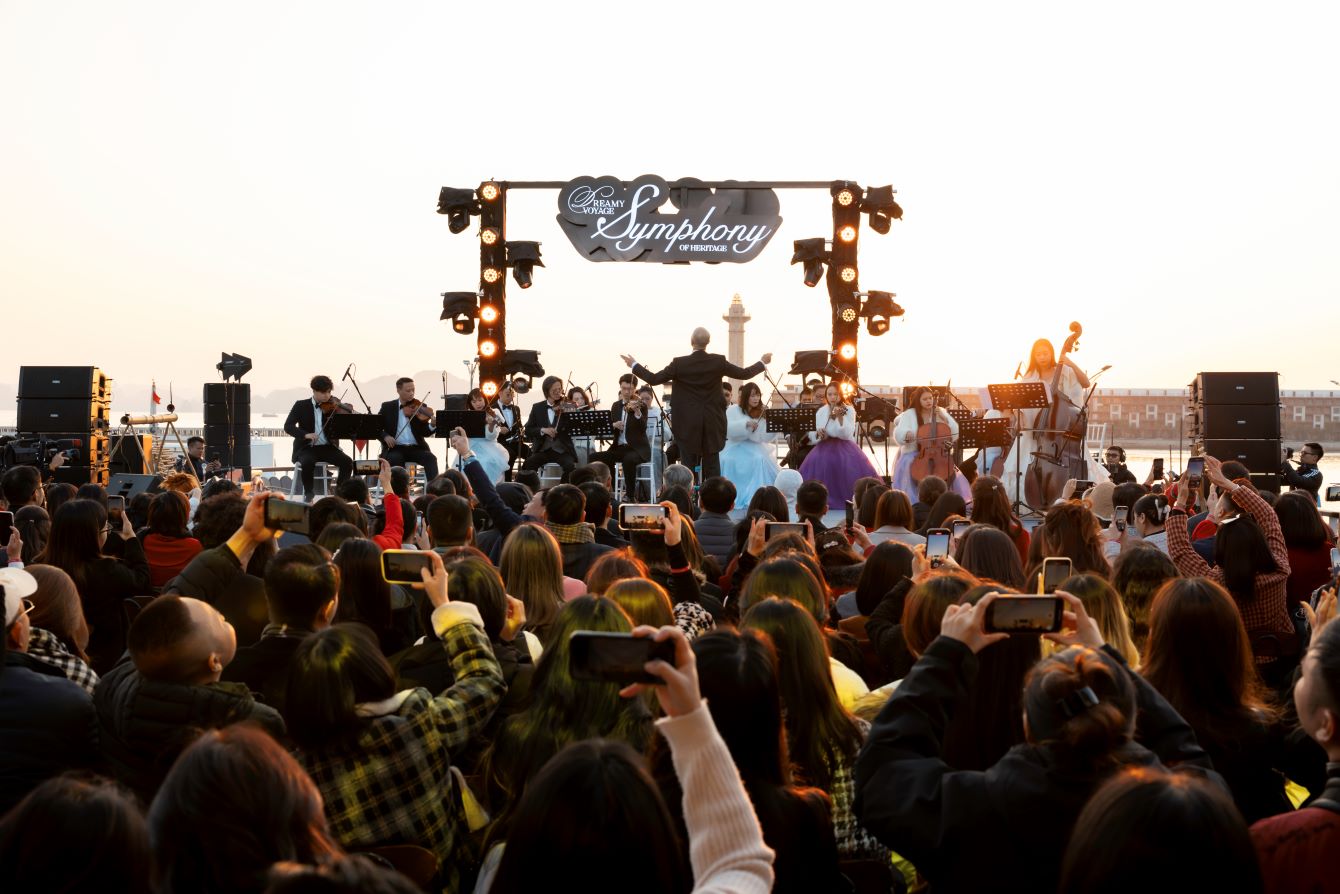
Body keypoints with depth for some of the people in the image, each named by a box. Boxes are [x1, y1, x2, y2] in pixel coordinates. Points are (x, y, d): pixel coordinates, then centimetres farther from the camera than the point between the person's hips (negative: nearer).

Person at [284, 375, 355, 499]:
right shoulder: (301, 405, 2)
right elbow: (288, 426, -8)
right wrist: (306, 434, -25)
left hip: (327, 447, 2)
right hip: (306, 447, -2)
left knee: (347, 462, -24)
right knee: (308, 462, -35)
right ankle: (308, 493, -14)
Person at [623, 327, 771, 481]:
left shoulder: (680, 363, -9)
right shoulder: (718, 361, -4)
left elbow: (654, 379, -4)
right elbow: (745, 373, 5)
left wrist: (633, 365, 10)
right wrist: (763, 363, 23)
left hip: (687, 424, -2)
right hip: (712, 424, 2)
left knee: (688, 468, 3)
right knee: (712, 468, 6)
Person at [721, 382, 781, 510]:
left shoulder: (762, 413, 7)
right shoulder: (733, 410, 2)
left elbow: (765, 438, -2)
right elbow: (727, 429, -14)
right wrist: (745, 424, -26)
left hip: (754, 446, 1)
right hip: (735, 445, -1)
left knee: (760, 460, -31)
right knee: (726, 460, -30)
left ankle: (755, 497, -23)